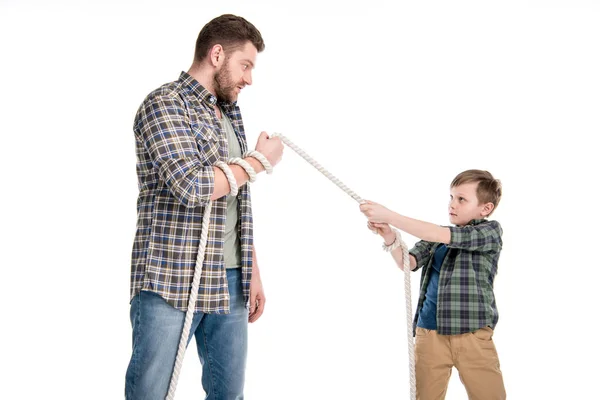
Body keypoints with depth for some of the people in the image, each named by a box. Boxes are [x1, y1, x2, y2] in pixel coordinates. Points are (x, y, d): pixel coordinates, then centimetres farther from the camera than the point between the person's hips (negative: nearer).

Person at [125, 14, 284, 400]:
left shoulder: (230, 114, 18)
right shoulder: (165, 104, -8)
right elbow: (192, 184, -21)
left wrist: (253, 271, 15)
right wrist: (260, 161, -7)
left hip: (230, 282, 7)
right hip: (171, 282, -7)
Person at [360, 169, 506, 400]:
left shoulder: (491, 231, -2)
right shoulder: (434, 237, 12)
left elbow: (441, 236, -16)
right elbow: (408, 263, -2)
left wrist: (389, 216, -21)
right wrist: (390, 238, -22)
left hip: (472, 336, -3)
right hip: (429, 333, 4)